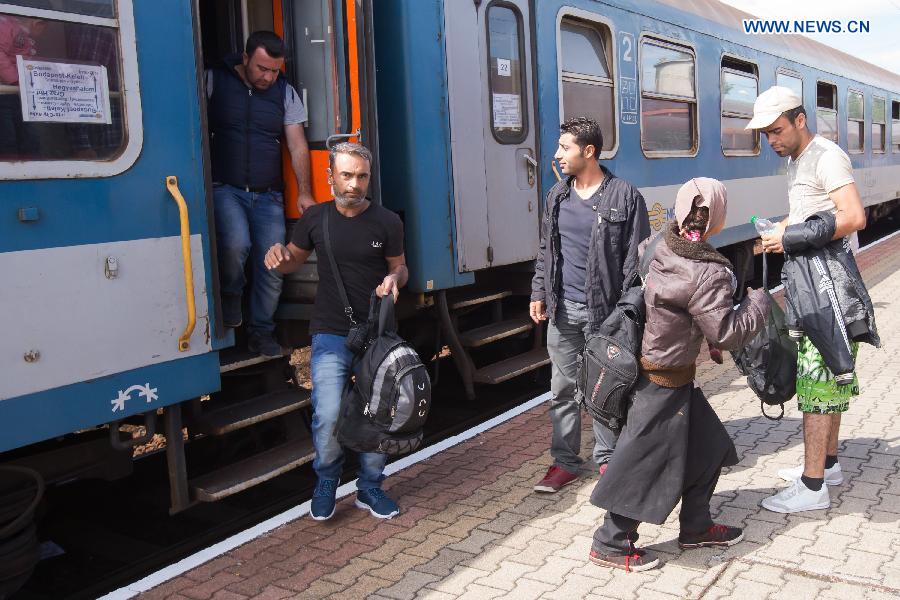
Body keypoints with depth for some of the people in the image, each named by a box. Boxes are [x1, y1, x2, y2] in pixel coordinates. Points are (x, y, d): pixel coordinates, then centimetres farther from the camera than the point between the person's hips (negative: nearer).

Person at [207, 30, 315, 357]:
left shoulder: (285, 93, 8)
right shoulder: (214, 82, 1)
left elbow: (298, 146, 6)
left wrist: (304, 192, -3)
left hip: (268, 195, 3)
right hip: (224, 188, -3)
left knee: (272, 265, -4)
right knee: (236, 244, -28)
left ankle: (261, 332, 14)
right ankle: (230, 297, 4)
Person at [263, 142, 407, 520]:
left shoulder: (387, 222, -1)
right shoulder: (315, 219, 1)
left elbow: (399, 266, 10)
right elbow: (295, 259, 14)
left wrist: (394, 279, -14)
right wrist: (278, 257, -10)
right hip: (330, 335, -1)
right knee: (328, 416, -12)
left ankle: (370, 487, 27)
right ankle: (326, 483, 16)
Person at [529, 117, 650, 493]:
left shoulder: (625, 197, -7)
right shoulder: (557, 196, 10)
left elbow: (636, 258, -8)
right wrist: (539, 294, 10)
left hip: (604, 310, -5)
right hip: (563, 309, 5)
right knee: (562, 389, 10)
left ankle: (607, 458, 22)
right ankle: (565, 462, 21)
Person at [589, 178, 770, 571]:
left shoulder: (664, 247, -3)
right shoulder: (707, 274, -25)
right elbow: (729, 334, -23)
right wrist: (758, 301, -6)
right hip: (663, 383, -9)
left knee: (707, 447, 21)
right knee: (648, 463, 3)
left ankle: (695, 527, 36)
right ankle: (611, 543, 16)